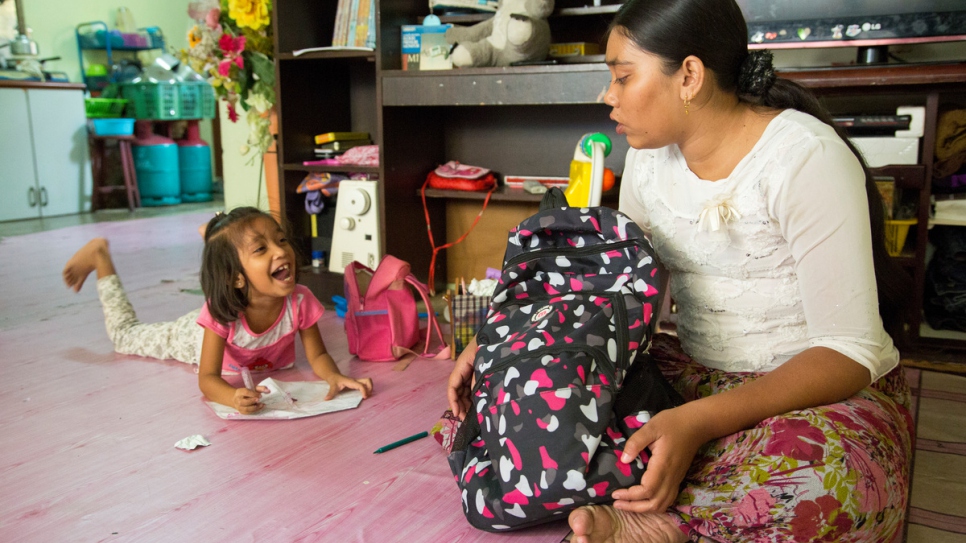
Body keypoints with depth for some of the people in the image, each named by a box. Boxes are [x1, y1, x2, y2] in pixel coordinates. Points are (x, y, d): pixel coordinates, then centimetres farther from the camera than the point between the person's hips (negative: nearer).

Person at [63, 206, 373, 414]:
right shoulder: (219, 312, -45)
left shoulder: (300, 301, -40)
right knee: (125, 336, 17)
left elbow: (318, 355, -27)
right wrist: (233, 397, -64)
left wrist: (334, 376, -51)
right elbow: (207, 378, -41)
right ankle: (100, 256, 30)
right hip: (201, 337, -3)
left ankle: (214, 240, 43)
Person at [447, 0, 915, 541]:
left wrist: (698, 420, -35)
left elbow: (851, 352, -21)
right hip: (697, 374, 6)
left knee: (818, 484, -40)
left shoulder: (804, 156, -18)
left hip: (823, 389, -5)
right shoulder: (650, 154, 2)